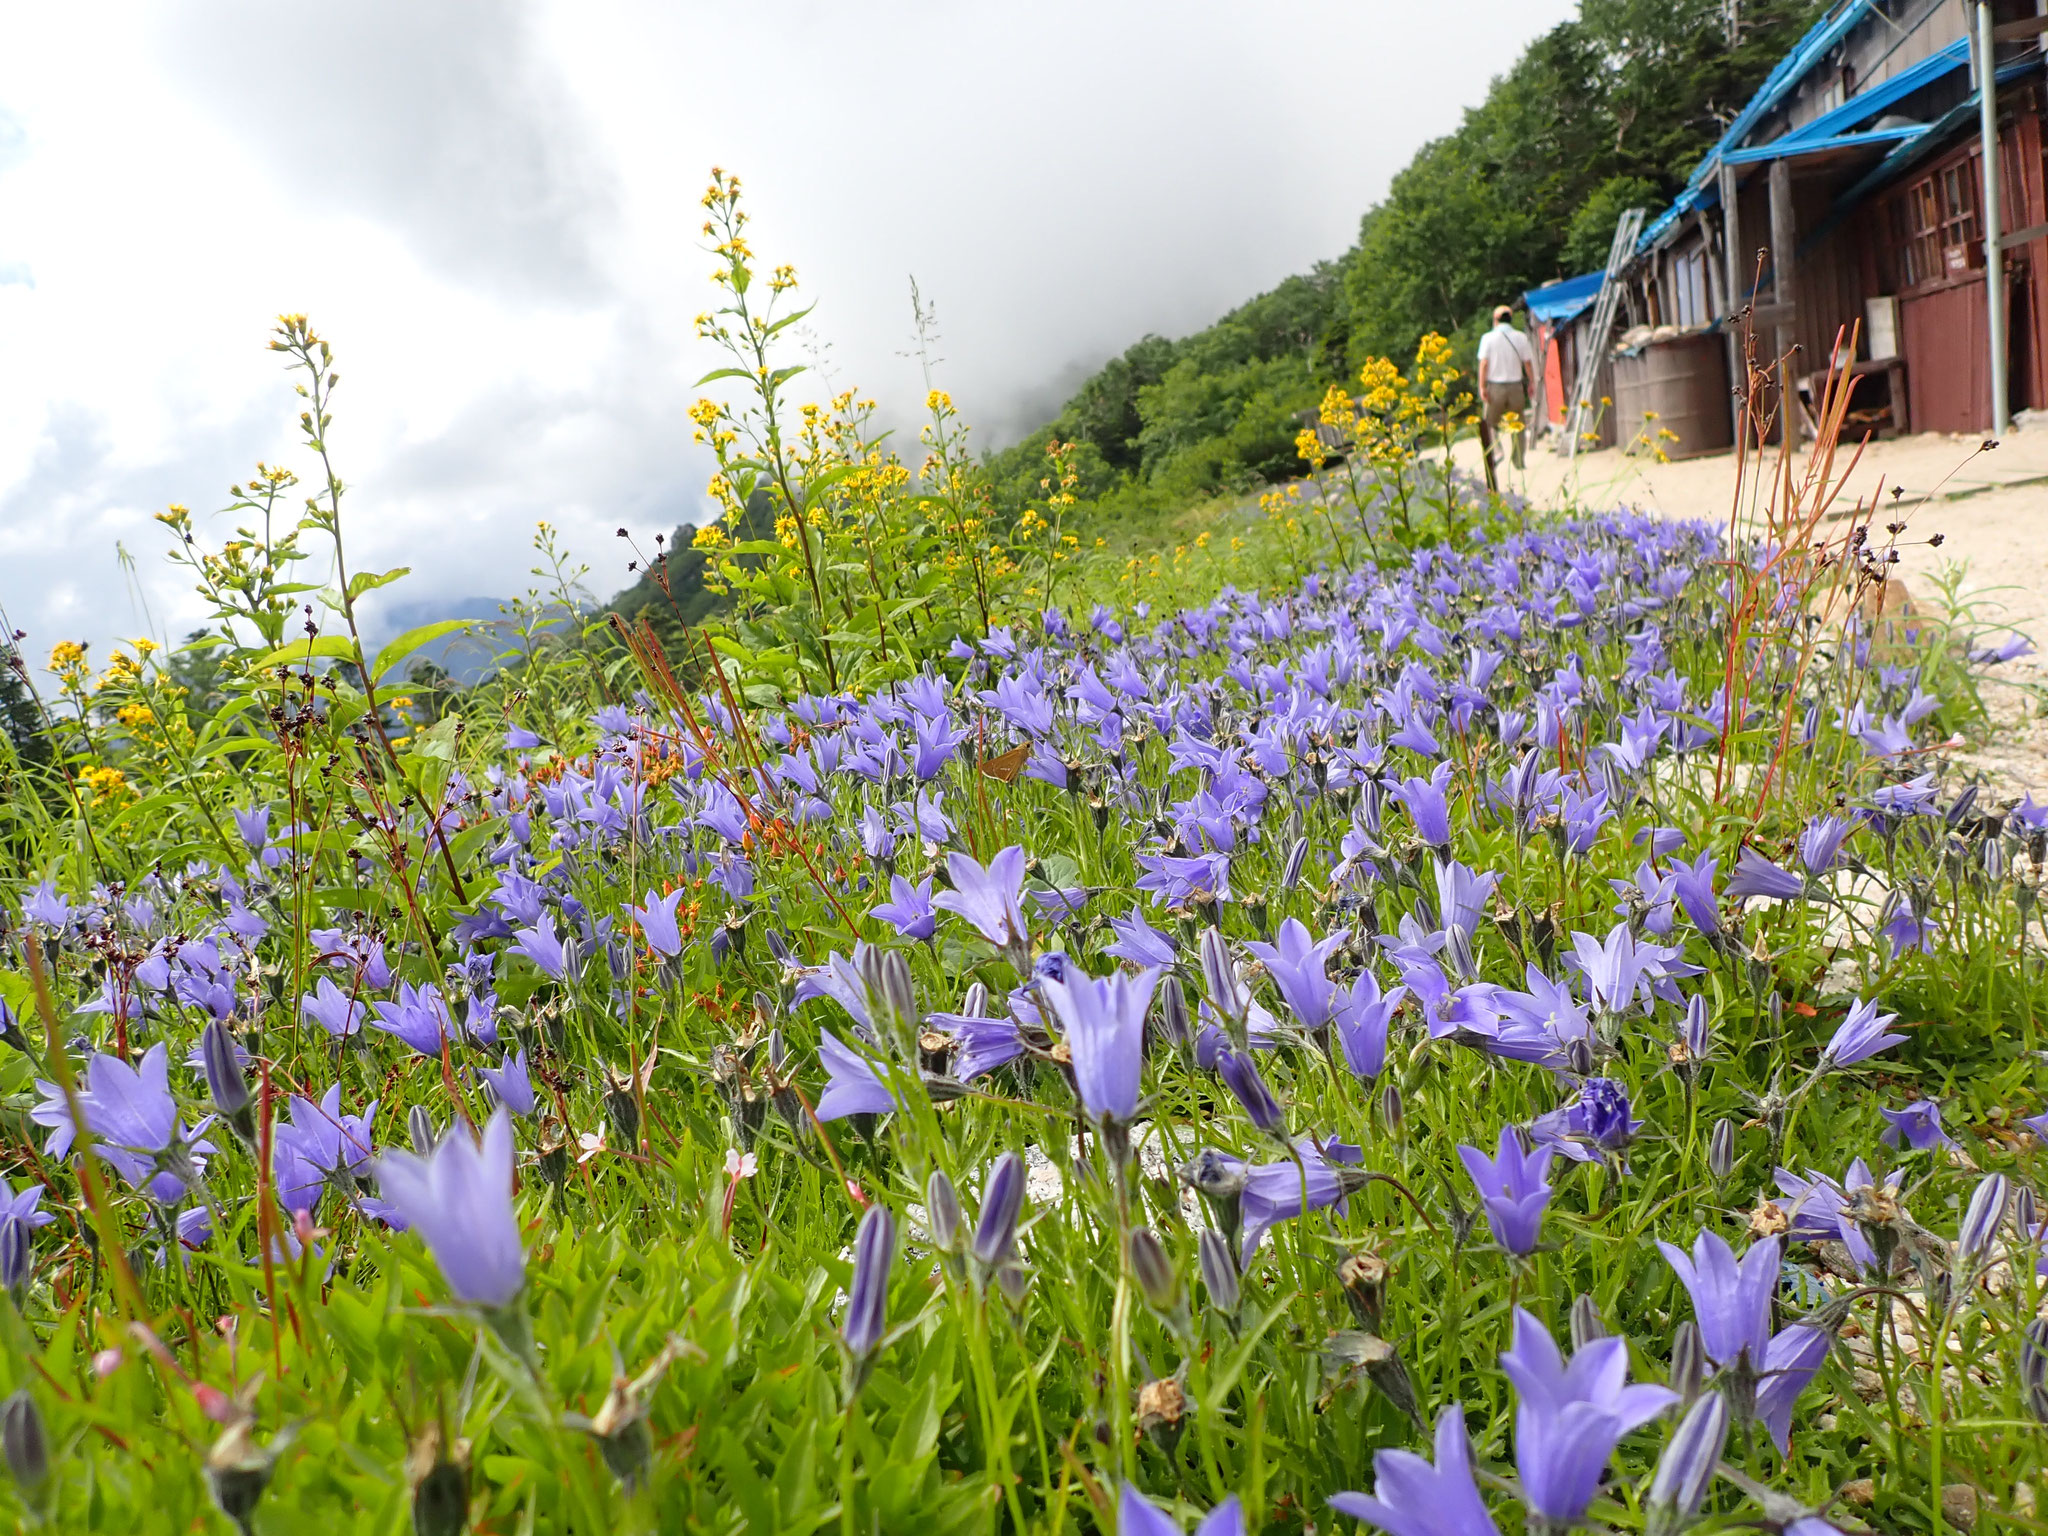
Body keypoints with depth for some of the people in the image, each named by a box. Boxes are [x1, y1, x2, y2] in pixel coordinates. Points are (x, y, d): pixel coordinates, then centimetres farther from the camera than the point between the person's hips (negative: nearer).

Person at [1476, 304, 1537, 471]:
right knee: (1517, 425, 10)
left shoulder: (1488, 338, -4)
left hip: (1495, 386, -2)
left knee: (1490, 423, 11)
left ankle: (1496, 450, -14)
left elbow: (1484, 364, -10)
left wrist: (1482, 387, -9)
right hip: (1515, 385, 2)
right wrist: (1532, 383, 12)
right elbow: (1528, 363, 3)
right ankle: (1519, 461, 12)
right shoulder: (1521, 337, 3)